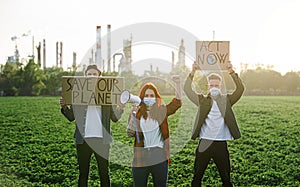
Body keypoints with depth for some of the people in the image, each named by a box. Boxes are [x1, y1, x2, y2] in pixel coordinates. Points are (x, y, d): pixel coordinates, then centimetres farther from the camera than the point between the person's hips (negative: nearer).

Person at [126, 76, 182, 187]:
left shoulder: (161, 111, 5)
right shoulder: (137, 112, 2)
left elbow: (177, 102, -3)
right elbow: (130, 133, -4)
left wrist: (177, 84, -12)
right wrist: (133, 115, -16)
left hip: (159, 158, 1)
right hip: (141, 159, 0)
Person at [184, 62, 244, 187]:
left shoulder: (227, 100, 4)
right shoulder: (202, 100, 5)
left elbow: (240, 89, -9)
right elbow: (187, 89, -5)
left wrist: (232, 73, -22)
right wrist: (192, 74, -19)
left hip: (221, 144, 0)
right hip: (204, 143, 0)